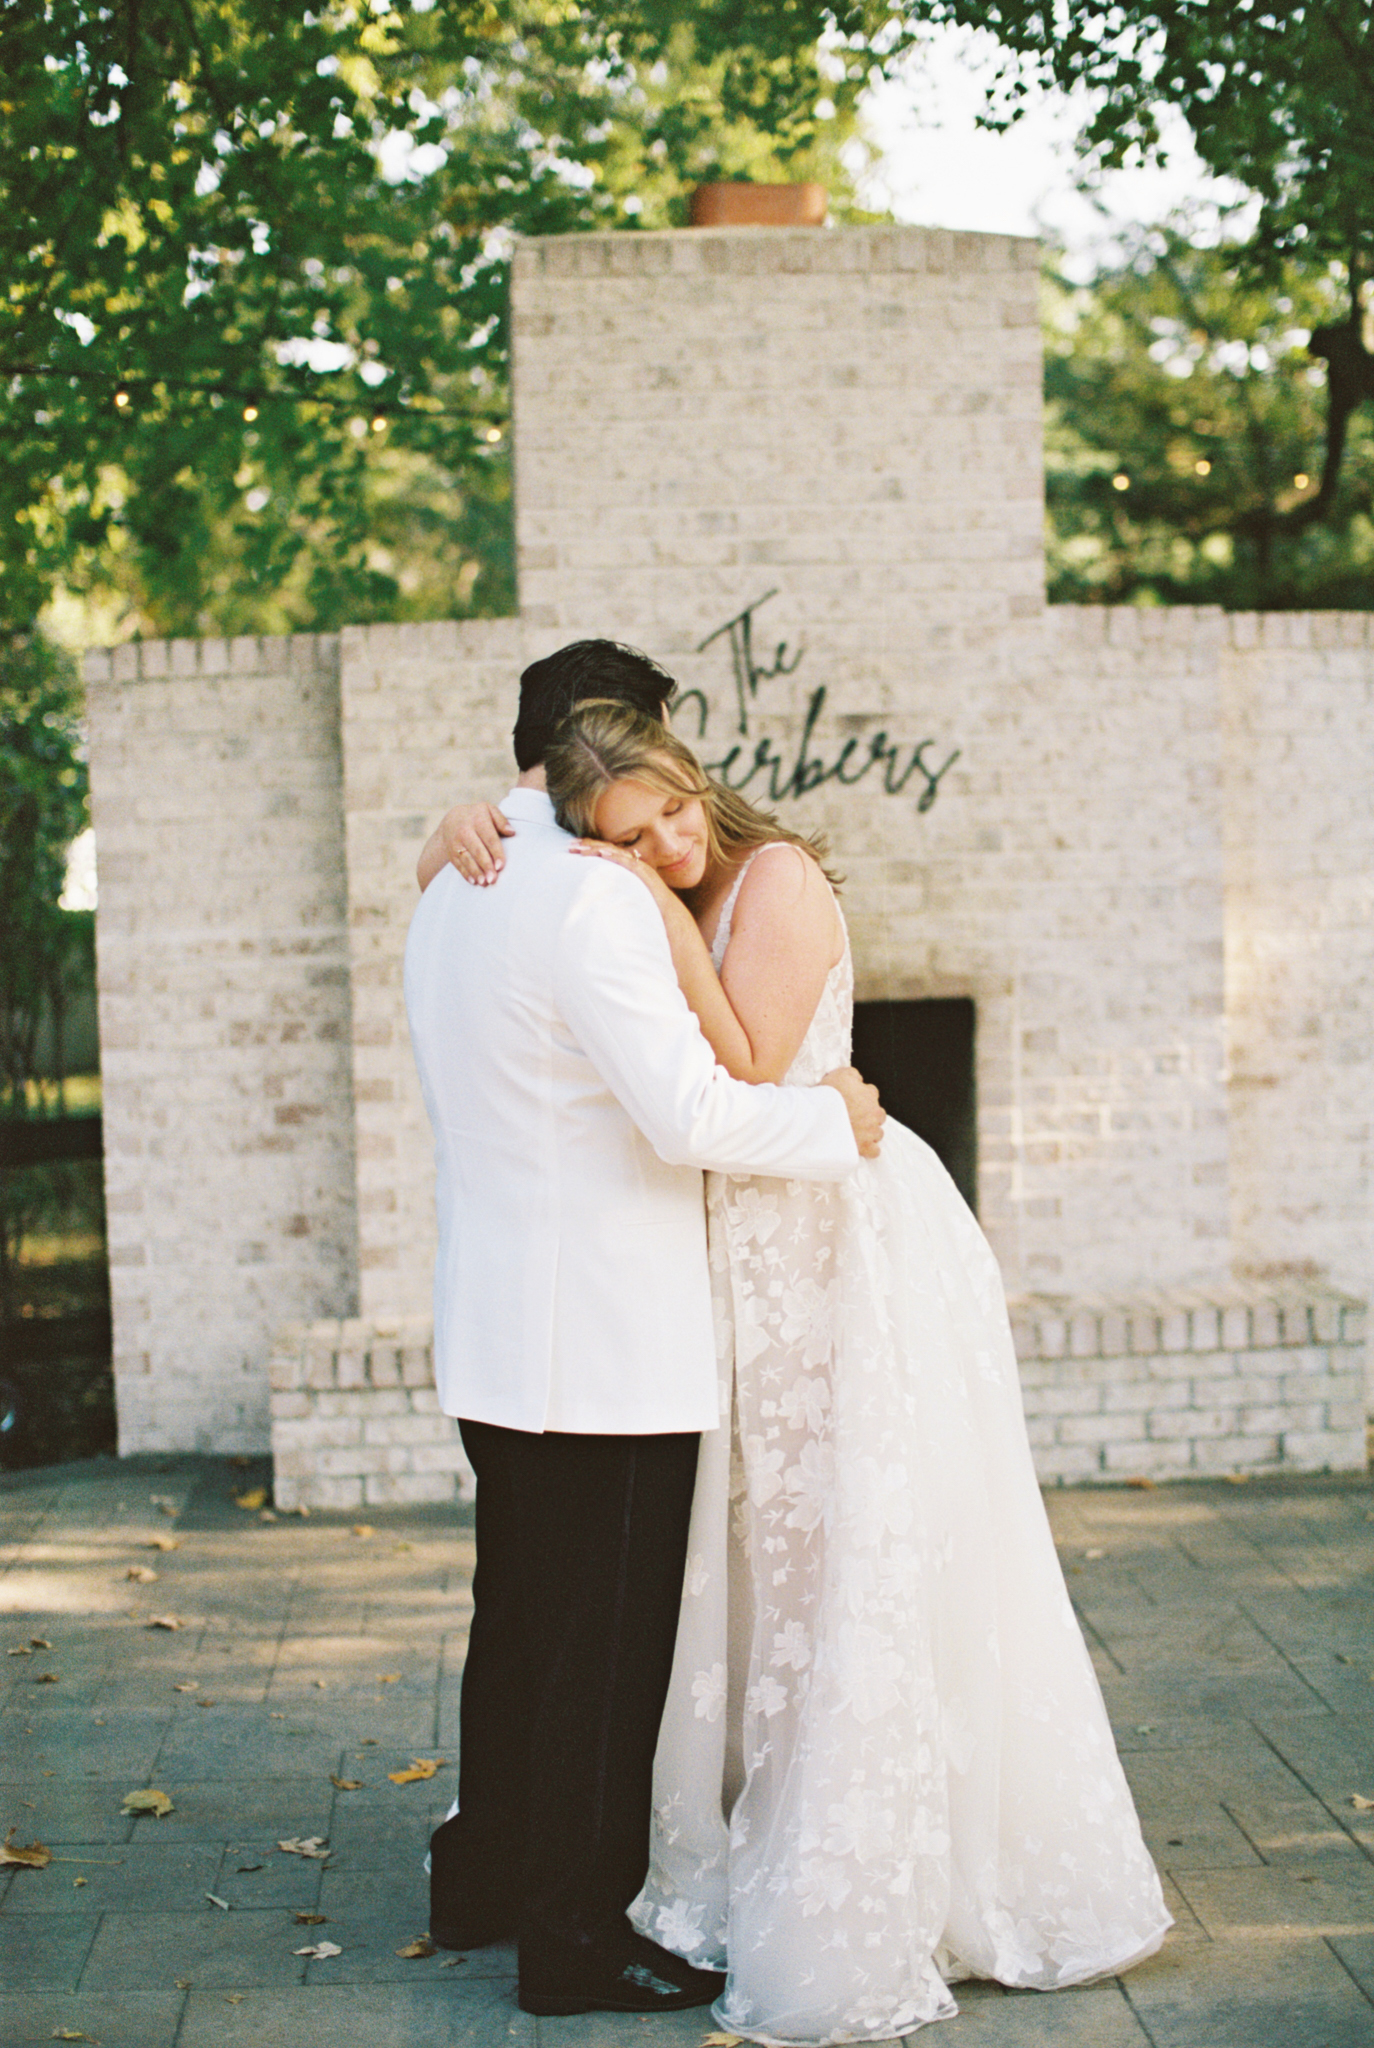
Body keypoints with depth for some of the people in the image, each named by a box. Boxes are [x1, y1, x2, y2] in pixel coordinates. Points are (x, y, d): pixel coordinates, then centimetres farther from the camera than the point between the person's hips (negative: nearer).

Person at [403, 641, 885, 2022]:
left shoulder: (449, 898, 12)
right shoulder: (594, 897, -18)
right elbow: (688, 1115, -22)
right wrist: (833, 1119, -8)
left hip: (500, 1333, 10)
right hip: (606, 1340, -10)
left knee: (521, 1617, 21)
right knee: (606, 1639, 1)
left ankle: (485, 1874, 33)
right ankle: (575, 1933, 10)